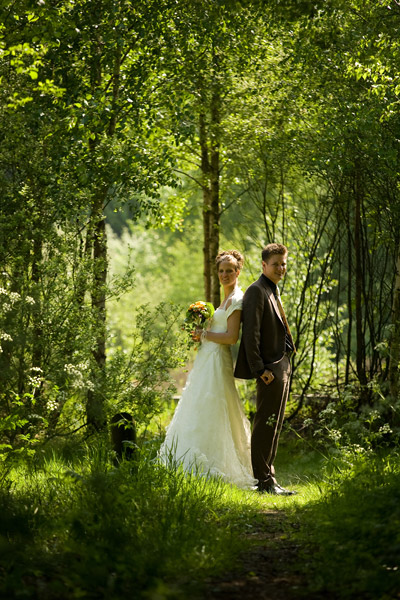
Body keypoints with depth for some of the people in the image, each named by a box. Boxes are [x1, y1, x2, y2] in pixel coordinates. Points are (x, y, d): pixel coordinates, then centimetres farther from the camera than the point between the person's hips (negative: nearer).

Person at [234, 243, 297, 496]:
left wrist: (284, 365, 16)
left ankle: (268, 477, 20)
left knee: (273, 426, 13)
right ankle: (264, 481, -4)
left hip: (281, 365, 10)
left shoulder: (274, 291, 18)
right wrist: (260, 369, -22)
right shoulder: (257, 291, -12)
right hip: (270, 368, -10)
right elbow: (250, 333, -18)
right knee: (265, 425, -7)